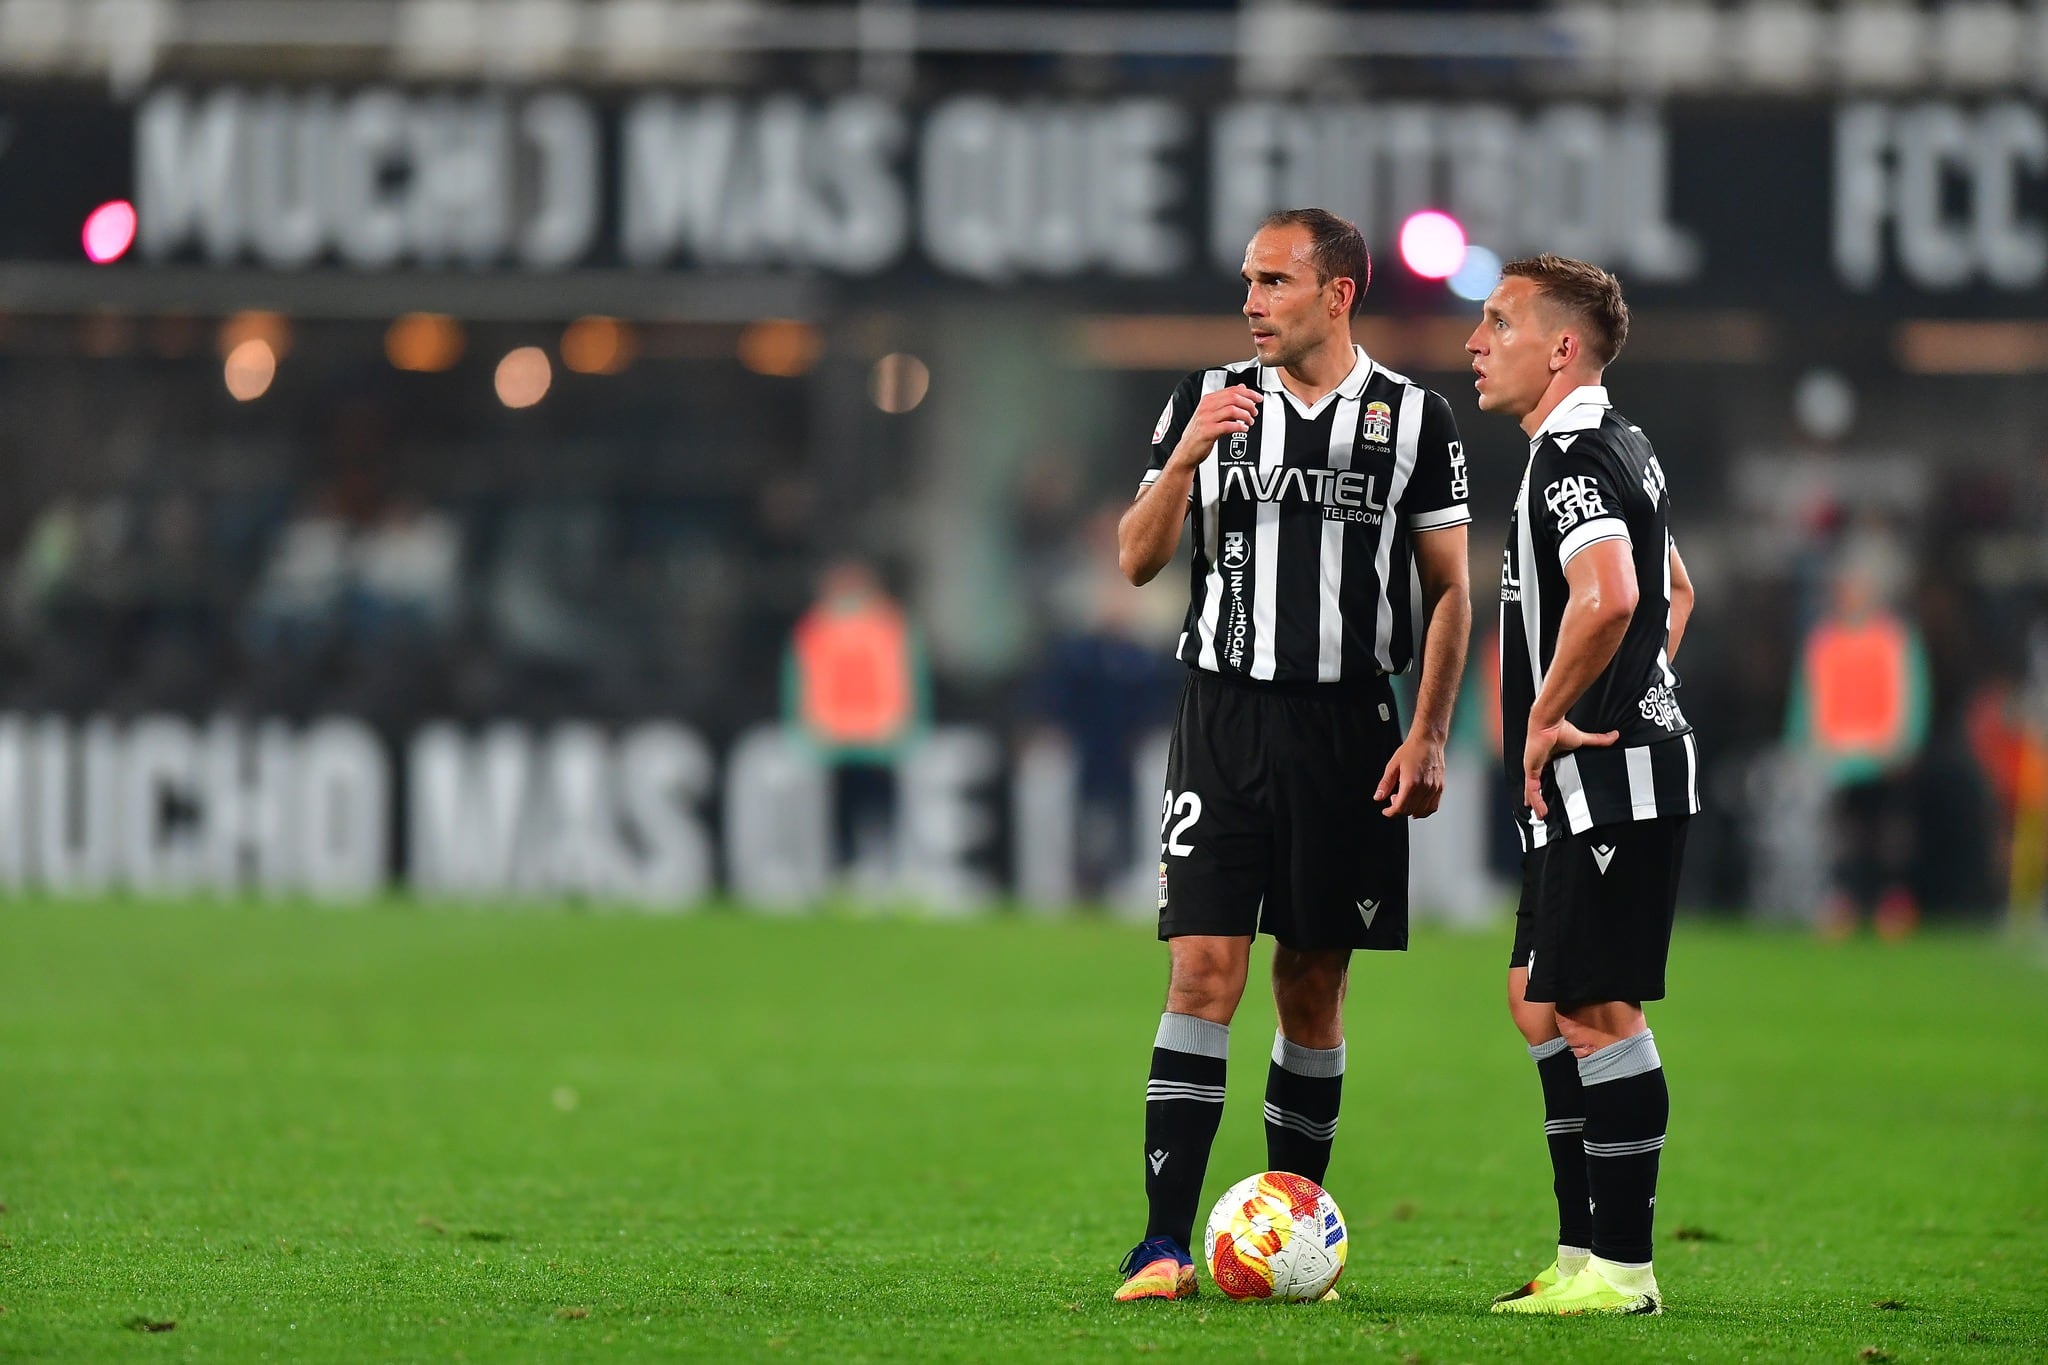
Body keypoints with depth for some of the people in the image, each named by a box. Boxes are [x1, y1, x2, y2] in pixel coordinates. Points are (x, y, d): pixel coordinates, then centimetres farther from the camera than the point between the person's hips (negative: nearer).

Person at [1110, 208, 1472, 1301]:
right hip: (1224, 718, 0)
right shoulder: (1207, 400, 6)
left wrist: (1429, 737, -3)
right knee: (1203, 972, -10)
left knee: (1313, 988, 6)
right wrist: (1187, 457, -14)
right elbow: (1137, 560, 3)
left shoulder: (1413, 420, 3)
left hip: (1348, 729, 0)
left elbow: (1450, 591, 6)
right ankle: (1165, 1244, -13)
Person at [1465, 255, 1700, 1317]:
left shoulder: (1572, 456, -16)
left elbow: (1607, 597, -34)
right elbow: (1674, 592, 33)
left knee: (1596, 1013, -8)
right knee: (1540, 1004, 15)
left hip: (1606, 787, -11)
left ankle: (1622, 1268, -5)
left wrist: (1547, 720, -21)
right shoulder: (1622, 448, 18)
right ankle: (1583, 1254, 18)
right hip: (1593, 787, 11)